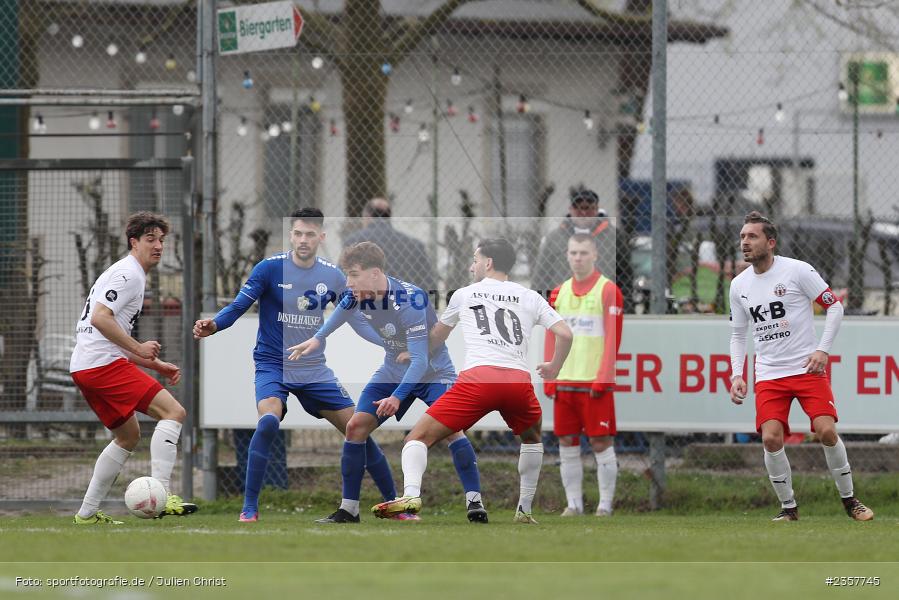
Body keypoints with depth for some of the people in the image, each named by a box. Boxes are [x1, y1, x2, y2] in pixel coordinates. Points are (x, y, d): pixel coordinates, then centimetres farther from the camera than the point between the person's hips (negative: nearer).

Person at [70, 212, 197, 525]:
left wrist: (155, 364, 22)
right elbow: (100, 319, -20)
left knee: (128, 436, 22)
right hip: (103, 364, -11)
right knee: (173, 411, -16)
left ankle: (88, 512, 21)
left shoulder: (129, 274, 26)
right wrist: (139, 349, -15)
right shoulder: (129, 274, -7)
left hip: (84, 367, 11)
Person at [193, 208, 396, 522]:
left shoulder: (332, 276, 0)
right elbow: (238, 307, -10)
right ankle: (249, 508, -21)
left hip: (315, 371, 4)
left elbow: (357, 322, 8)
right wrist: (213, 325, -30)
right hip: (273, 365, -4)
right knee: (268, 420, -32)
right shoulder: (270, 268, -11)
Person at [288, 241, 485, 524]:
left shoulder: (409, 300, -34)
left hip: (433, 370, -6)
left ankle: (474, 502, -23)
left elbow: (420, 360, -35)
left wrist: (397, 397, -43)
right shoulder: (359, 294, -14)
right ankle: (348, 509, 7)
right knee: (356, 426, -2)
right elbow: (344, 308, 15)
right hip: (394, 370, 6)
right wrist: (318, 338, 20)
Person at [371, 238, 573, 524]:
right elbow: (565, 334, 12)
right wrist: (553, 369, 31)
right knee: (532, 439, 34)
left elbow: (436, 337, 36)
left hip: (477, 377, -2)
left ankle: (411, 493, -24)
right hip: (519, 380, 2)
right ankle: (525, 510, 27)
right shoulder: (530, 298, 22)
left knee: (418, 438, 3)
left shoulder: (464, 294, 22)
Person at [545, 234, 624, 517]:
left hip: (595, 383, -5)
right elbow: (551, 340, 14)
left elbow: (612, 339, -8)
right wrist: (550, 379, 6)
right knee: (567, 444, 5)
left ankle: (605, 504, 2)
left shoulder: (608, 291, -3)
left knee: (601, 443, -3)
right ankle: (574, 503, 11)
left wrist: (602, 379, -15)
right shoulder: (559, 293, 13)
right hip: (564, 382, 5)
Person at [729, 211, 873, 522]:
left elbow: (834, 306, -2)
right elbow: (738, 334, 17)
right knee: (771, 439, -14)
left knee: (827, 431, -15)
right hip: (768, 376, 3)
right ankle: (788, 506, 3)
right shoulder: (739, 285, 6)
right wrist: (737, 374, 4)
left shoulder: (797, 270, -7)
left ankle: (849, 499, 5)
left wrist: (823, 350, -12)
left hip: (808, 368, -3)